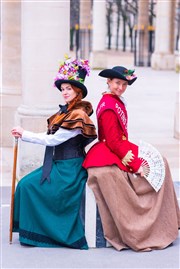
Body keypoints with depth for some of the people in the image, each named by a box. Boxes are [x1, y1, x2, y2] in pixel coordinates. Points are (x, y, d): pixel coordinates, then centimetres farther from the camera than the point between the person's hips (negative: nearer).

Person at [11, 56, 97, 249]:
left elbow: (53, 140, -19)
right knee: (25, 185, 2)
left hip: (69, 167, -9)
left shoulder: (78, 115, -16)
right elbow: (52, 136, 10)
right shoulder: (66, 112, 12)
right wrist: (23, 135, 1)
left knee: (31, 186, -12)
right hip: (58, 164, 9)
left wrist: (25, 134, -13)